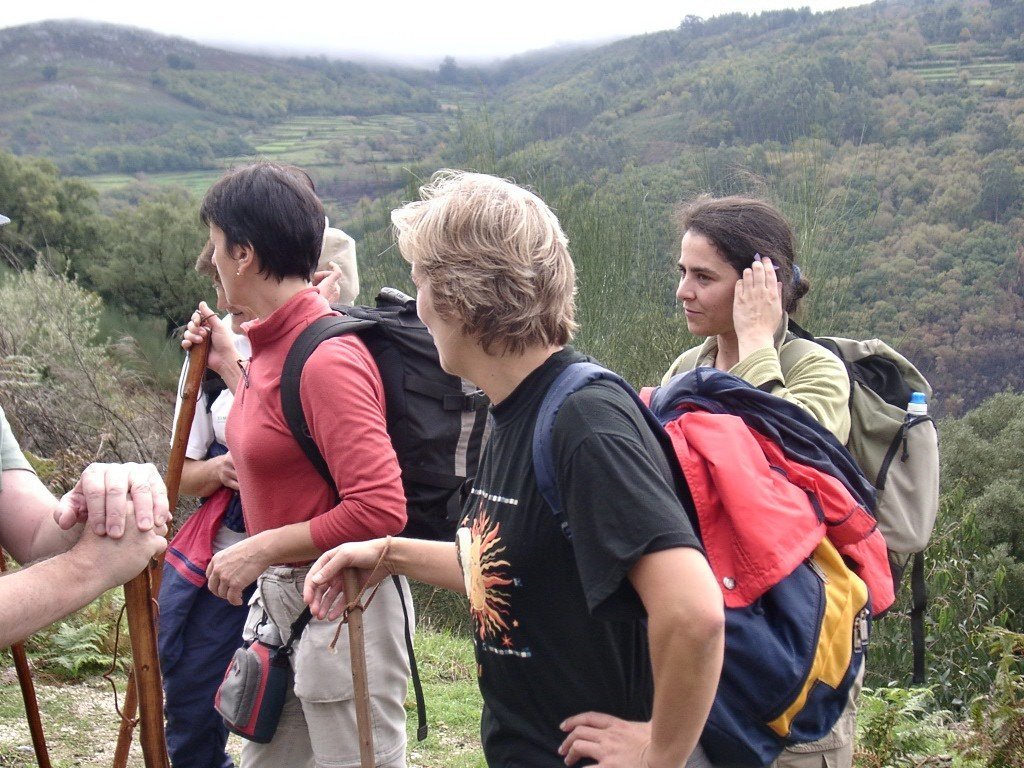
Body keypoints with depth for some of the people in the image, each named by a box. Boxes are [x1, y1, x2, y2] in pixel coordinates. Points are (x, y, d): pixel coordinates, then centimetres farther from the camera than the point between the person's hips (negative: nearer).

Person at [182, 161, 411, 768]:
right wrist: (229, 365, 16)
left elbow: (379, 510, -26)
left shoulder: (328, 359, -22)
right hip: (281, 599, 10)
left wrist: (260, 549, -19)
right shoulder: (275, 342, 6)